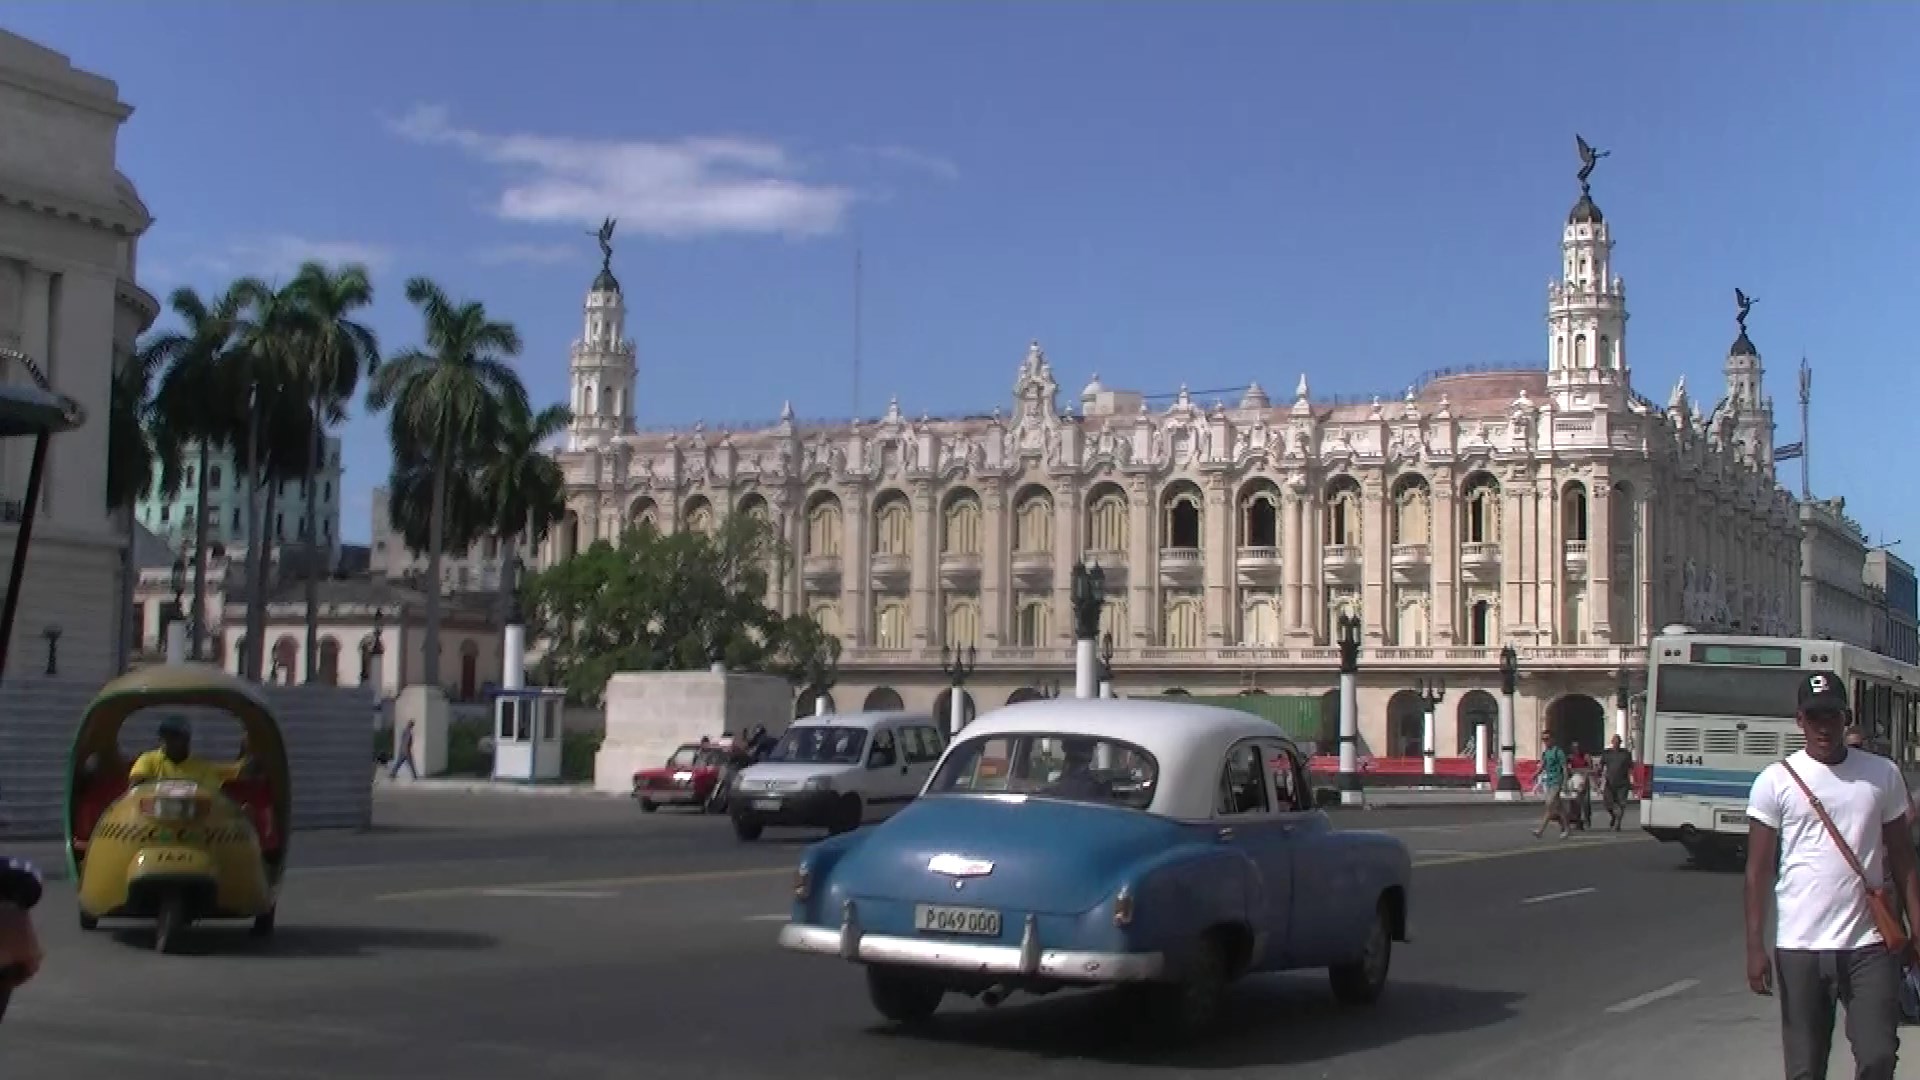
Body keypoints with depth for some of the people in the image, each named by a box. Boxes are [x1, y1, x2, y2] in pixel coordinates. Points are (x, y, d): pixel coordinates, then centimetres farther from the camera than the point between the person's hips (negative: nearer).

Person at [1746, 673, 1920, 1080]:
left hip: (1869, 944, 1)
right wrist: (1755, 947, -6)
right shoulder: (1775, 781, 0)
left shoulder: (1883, 775, 6)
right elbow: (1758, 870, 0)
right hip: (1799, 947, -1)